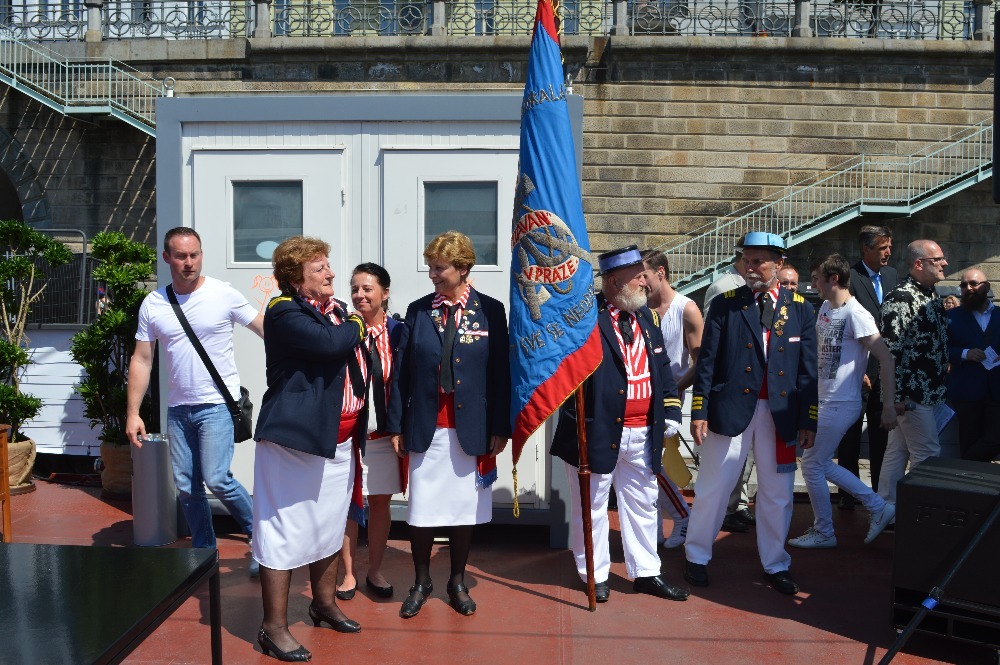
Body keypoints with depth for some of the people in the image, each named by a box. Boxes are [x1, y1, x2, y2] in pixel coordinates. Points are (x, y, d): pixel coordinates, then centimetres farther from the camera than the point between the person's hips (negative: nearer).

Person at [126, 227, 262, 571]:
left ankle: (259, 533, 9)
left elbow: (266, 329, -5)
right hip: (178, 407, 5)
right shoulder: (152, 304, 3)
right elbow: (142, 360, 6)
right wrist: (132, 413, 1)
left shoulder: (224, 295, -7)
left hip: (217, 404, -5)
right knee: (186, 487, 10)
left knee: (216, 479, -14)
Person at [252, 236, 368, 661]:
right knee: (285, 530, -2)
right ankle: (274, 628, 10)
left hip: (339, 439, 8)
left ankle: (324, 602, 38)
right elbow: (331, 342, -27)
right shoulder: (284, 311, -12)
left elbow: (354, 360, 19)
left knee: (331, 525, 20)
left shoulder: (338, 309, 13)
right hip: (296, 436, -8)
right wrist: (357, 325, -6)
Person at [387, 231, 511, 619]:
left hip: (471, 431, -1)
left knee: (464, 509, 9)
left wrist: (501, 428, -4)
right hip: (426, 429, 1)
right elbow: (401, 372, 5)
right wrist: (396, 426, 2)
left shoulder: (490, 311, 0)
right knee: (421, 512, 5)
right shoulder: (417, 311, 4)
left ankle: (457, 583, 27)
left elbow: (501, 373, -1)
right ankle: (421, 583, 23)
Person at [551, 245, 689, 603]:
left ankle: (646, 573, 30)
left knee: (642, 504, 16)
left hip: (643, 435, 6)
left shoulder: (646, 316, 10)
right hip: (598, 433, -6)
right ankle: (595, 575, 24)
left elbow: (662, 366, 16)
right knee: (591, 507, 8)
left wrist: (671, 409, 10)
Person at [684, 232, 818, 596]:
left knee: (777, 493, 11)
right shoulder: (724, 304, -1)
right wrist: (699, 411, -7)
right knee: (712, 487, 7)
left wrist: (809, 420, 1)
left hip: (781, 413, 2)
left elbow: (808, 369, 4)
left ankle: (776, 565, 28)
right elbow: (707, 361, -2)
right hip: (731, 409, -2)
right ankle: (697, 556, 25)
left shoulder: (800, 308, 4)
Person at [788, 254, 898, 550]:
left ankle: (823, 532, 17)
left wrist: (889, 405, -19)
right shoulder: (825, 308, 10)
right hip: (823, 401, 9)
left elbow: (886, 358, -18)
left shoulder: (855, 314, -17)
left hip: (840, 404, -9)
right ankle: (878, 507, 23)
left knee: (812, 464, 0)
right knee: (821, 463, 14)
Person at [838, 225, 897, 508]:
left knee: (882, 434, 14)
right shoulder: (850, 278, -12)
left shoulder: (892, 274, 10)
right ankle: (848, 494, 15)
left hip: (885, 370, 6)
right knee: (850, 435, 5)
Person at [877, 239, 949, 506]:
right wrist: (896, 397, -23)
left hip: (929, 393, 9)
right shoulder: (900, 299, -18)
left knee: (897, 453, 14)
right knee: (927, 459, -3)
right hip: (912, 395, -9)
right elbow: (889, 351, -21)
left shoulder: (931, 295, 12)